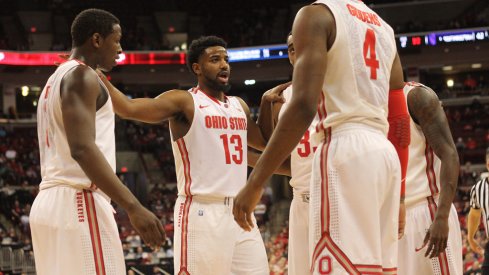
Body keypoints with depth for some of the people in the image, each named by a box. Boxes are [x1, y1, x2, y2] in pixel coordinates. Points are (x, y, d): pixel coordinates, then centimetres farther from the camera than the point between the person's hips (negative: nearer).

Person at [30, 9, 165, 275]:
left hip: (48, 202, 10)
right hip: (80, 204, -10)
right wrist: (133, 207, -26)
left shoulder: (56, 80, 23)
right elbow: (82, 148, -21)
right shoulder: (81, 76, -7)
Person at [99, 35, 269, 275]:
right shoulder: (184, 102, -3)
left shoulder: (239, 106, 18)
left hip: (240, 211, 7)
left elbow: (265, 143, 31)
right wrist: (95, 74, -22)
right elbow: (129, 108, -15)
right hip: (202, 213, -7)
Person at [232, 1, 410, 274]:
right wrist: (398, 197, 24)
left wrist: (255, 183, -15)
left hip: (345, 152, -8)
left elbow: (304, 106, -15)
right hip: (386, 154, 8)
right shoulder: (384, 28, 21)